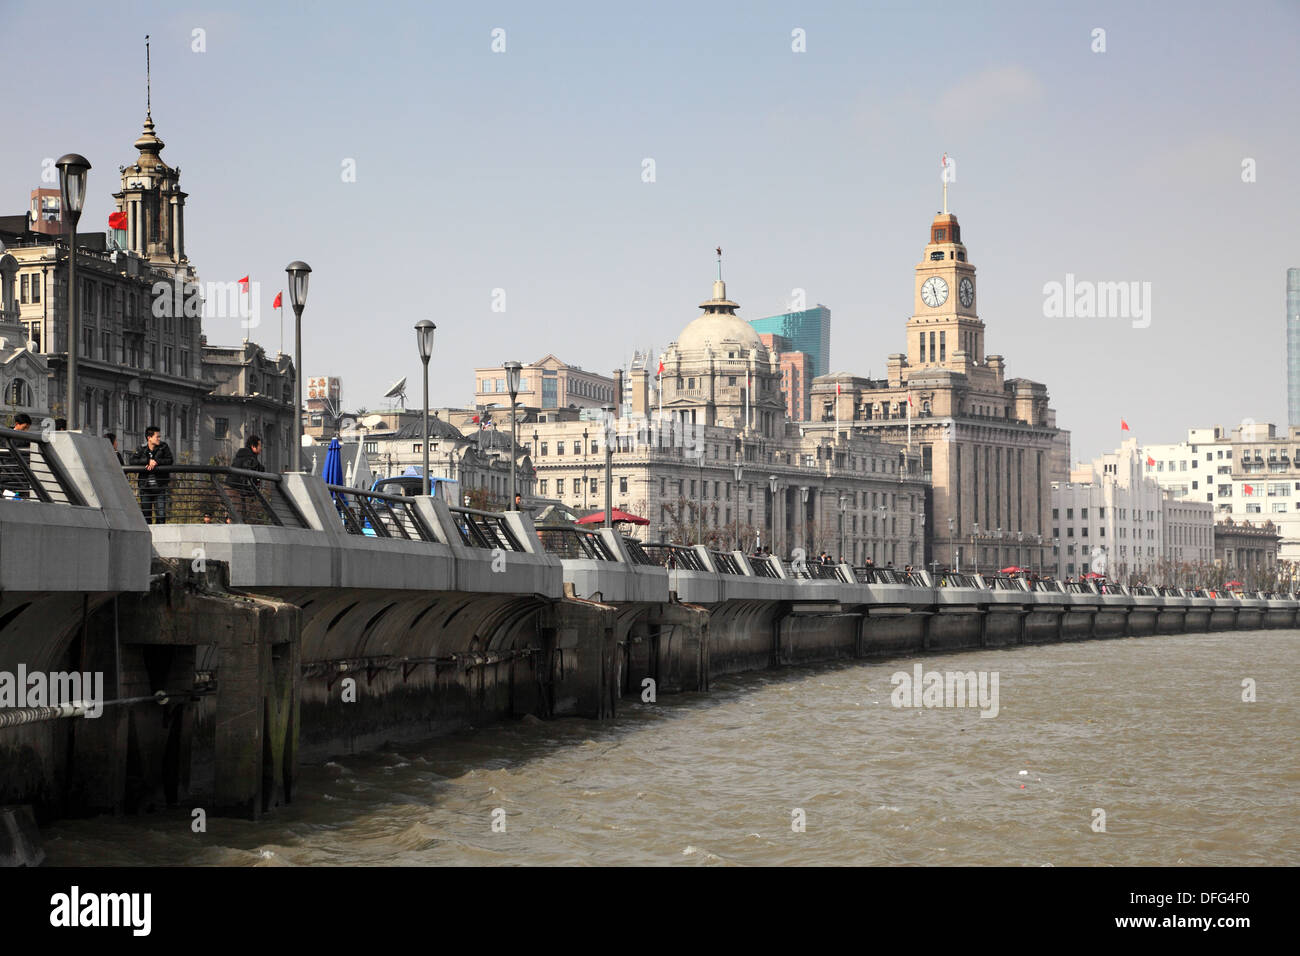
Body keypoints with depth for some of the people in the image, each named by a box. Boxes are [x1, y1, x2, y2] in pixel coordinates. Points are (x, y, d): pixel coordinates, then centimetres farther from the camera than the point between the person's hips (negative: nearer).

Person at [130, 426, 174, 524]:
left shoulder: (163, 447, 3)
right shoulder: (141, 449, 3)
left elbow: (170, 461, -5)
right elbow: (132, 461, -9)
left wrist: (156, 462, -18)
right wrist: (148, 461, -19)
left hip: (159, 487, -1)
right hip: (145, 487, 1)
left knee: (161, 515, -8)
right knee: (146, 516, 4)